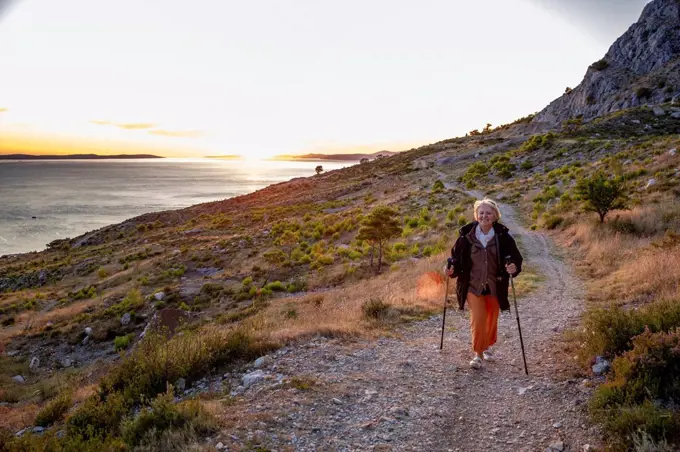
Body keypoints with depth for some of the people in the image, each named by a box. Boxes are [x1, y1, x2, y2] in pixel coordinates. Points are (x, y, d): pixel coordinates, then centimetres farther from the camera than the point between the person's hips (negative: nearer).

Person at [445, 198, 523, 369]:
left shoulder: (503, 236, -9)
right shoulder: (466, 235, -9)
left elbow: (516, 257, -5)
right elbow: (457, 256, 1)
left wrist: (514, 267, -26)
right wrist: (452, 269, -18)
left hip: (495, 286, 2)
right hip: (473, 285, -1)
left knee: (492, 320, 17)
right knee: (477, 319, -8)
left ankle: (487, 347, 44)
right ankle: (478, 353, 11)